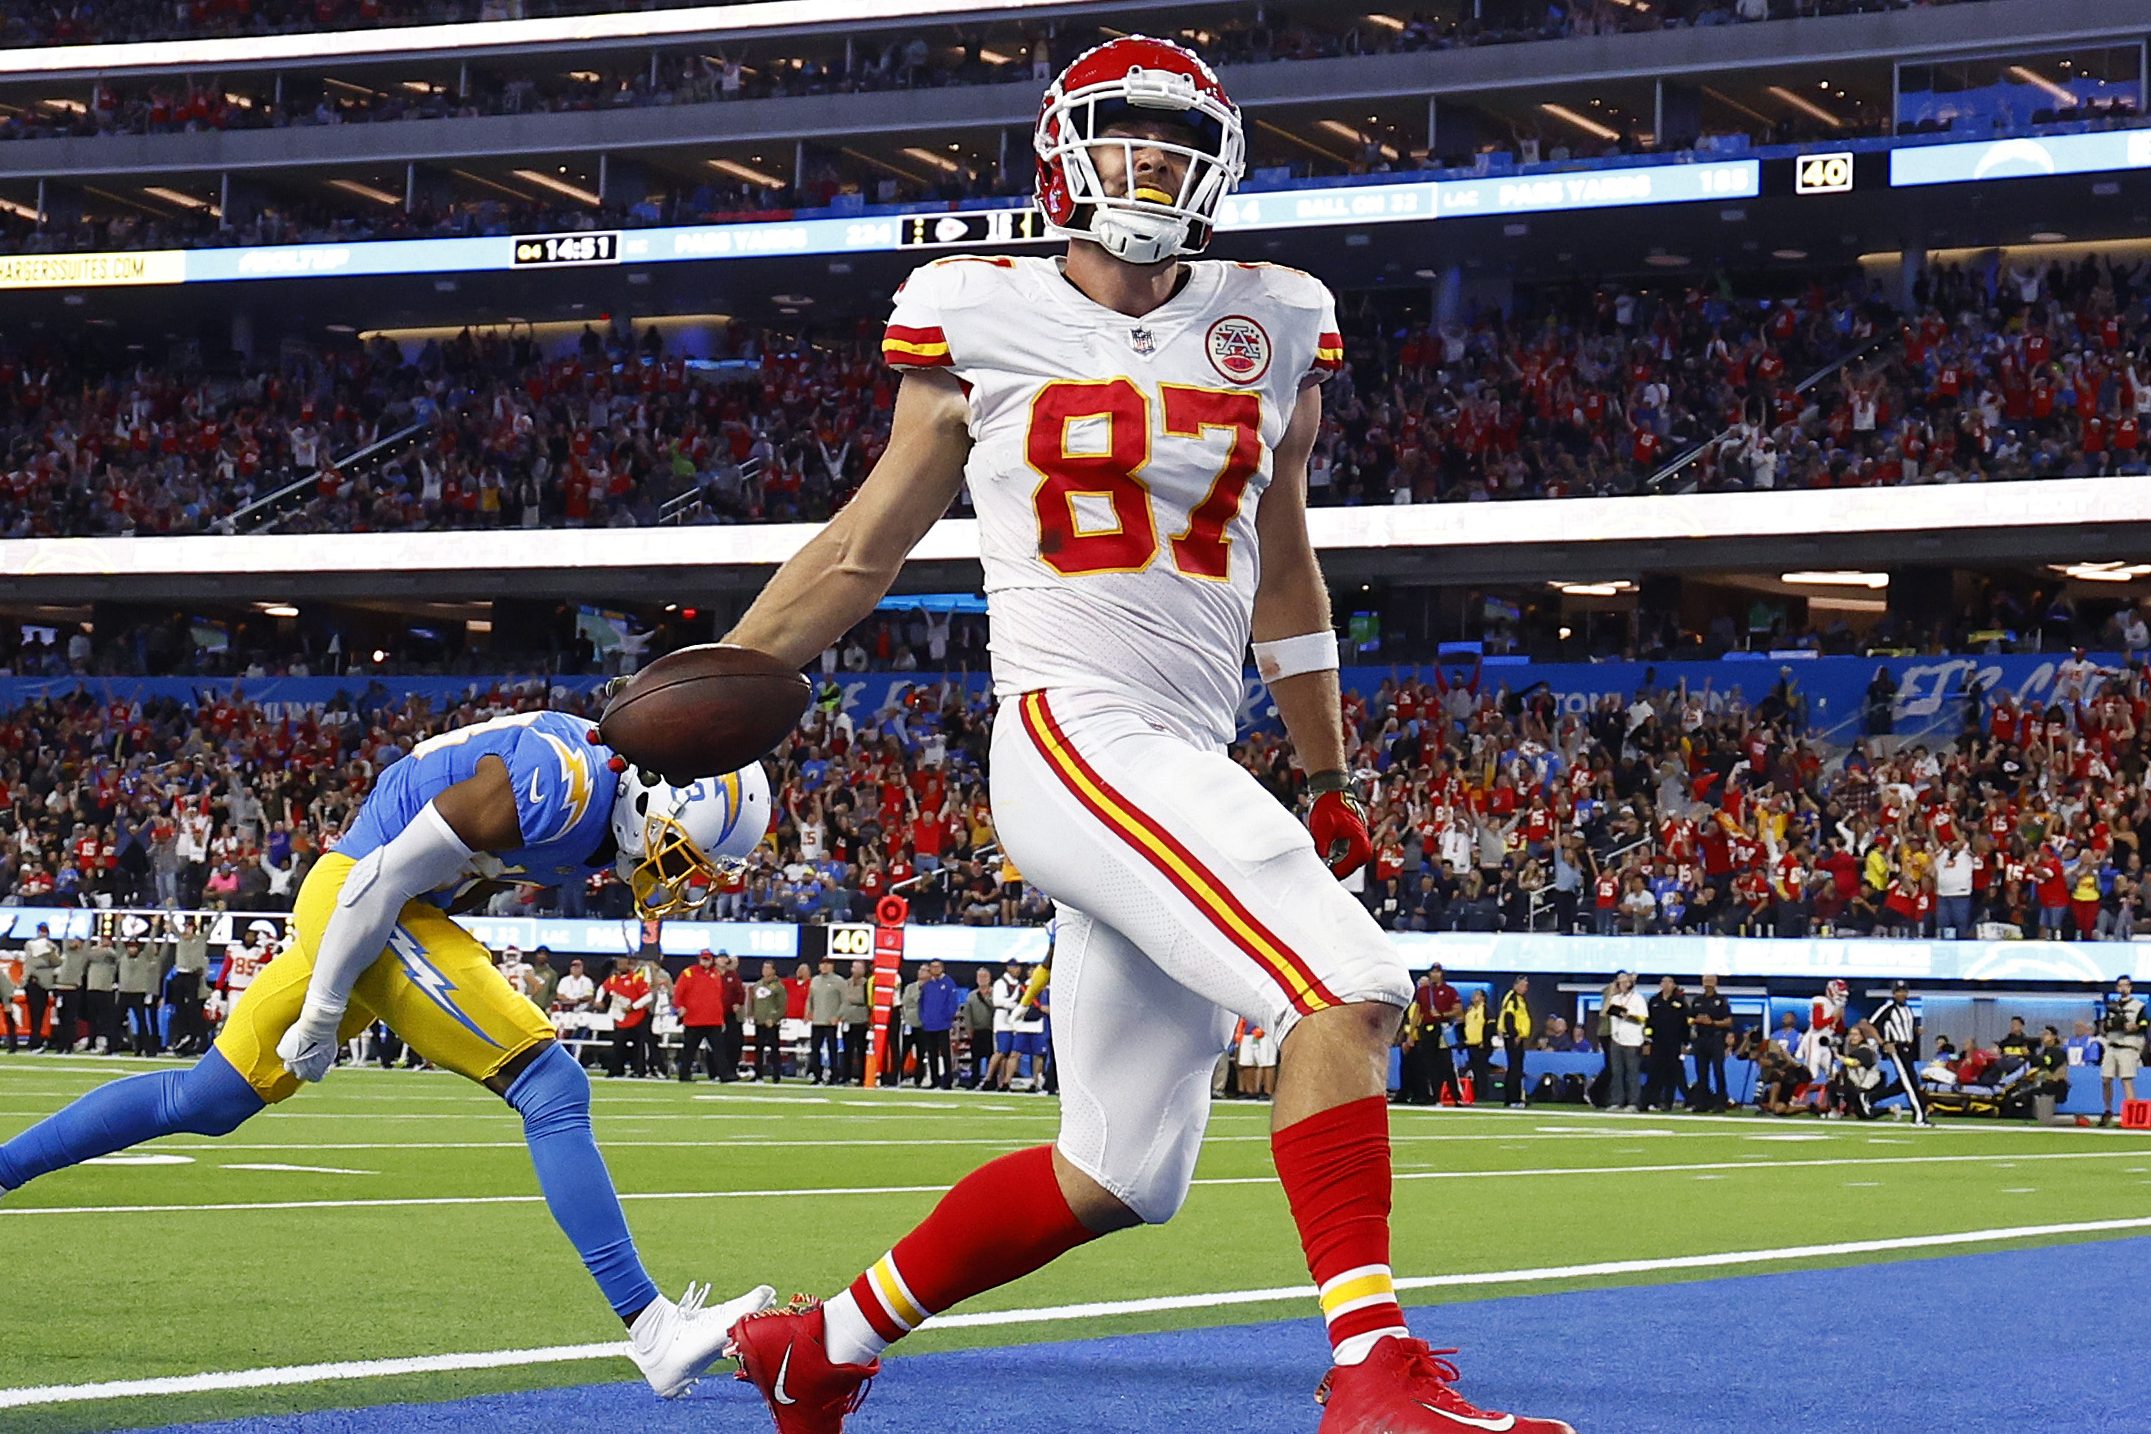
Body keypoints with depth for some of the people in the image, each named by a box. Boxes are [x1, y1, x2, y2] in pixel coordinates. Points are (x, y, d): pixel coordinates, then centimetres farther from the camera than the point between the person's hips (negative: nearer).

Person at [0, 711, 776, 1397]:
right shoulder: (555, 787, -24)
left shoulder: (604, 799, 6)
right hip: (358, 906, -10)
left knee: (206, 1101, 16)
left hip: (367, 907, 10)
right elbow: (388, 878, -21)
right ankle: (652, 1333, -15)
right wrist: (325, 1009, -12)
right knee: (553, 1090, -14)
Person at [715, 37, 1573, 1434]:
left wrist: (1334, 783, 27)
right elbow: (868, 544, 10)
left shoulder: (1268, 330, 13)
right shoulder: (984, 319, 1)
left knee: (1120, 1177, 8)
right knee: (1347, 982, -25)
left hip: (1191, 765, 6)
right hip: (1074, 732, -6)